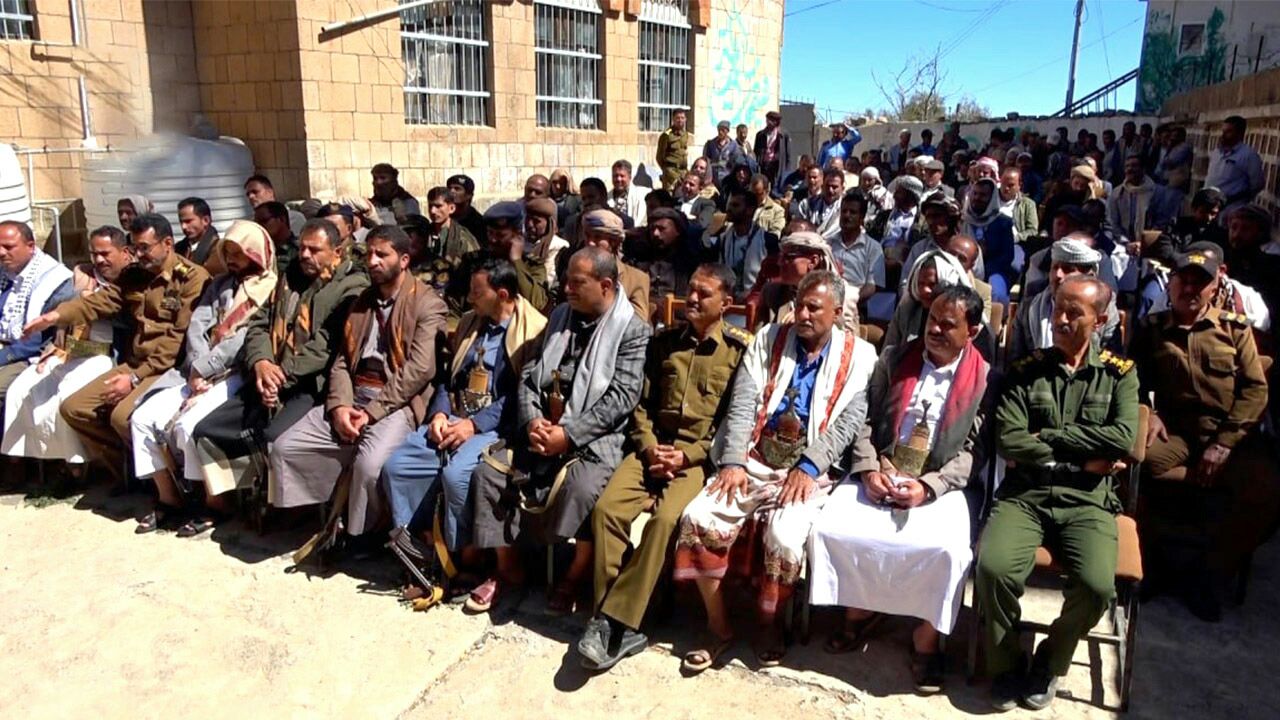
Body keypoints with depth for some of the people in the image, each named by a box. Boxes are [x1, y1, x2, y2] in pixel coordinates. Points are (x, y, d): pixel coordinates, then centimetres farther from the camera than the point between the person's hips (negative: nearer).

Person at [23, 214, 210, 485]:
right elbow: (99, 301, 0)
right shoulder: (134, 275, 14)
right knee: (74, 408, 2)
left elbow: (181, 338, -17)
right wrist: (57, 315, -21)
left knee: (123, 416, -28)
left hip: (171, 367, -8)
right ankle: (127, 471, 11)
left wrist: (136, 377, -19)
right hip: (135, 362, 8)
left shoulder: (193, 278, -11)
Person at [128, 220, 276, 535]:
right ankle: (168, 498, 6)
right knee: (144, 417, -7)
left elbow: (246, 339, -13)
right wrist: (199, 369, -7)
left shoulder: (271, 290, -2)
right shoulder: (221, 284, 21)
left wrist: (203, 368, -12)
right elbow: (198, 323, 8)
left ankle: (215, 503, -9)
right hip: (201, 373, 7)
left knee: (189, 425, -28)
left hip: (237, 375, -7)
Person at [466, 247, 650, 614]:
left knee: (582, 490, -32)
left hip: (593, 435, -6)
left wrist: (569, 434, -20)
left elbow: (622, 397, -13)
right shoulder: (560, 316, 13)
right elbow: (529, 374, 10)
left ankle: (575, 578, -6)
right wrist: (532, 420, -9)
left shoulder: (632, 329, -4)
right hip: (541, 427, 6)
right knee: (487, 472, -10)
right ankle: (507, 569, 8)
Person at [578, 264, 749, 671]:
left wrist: (686, 455, -13)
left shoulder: (740, 350, 2)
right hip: (655, 447, 4)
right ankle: (617, 625, -15)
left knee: (665, 519, -31)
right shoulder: (665, 342, 15)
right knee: (606, 508, -22)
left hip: (701, 455, -4)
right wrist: (650, 448, -4)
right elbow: (642, 404, 15)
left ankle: (612, 621, -21)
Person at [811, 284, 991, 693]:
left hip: (940, 486, -2)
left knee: (949, 551, -30)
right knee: (831, 530, -20)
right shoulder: (893, 359, 8)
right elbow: (866, 420, 8)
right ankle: (858, 610, 9)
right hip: (879, 475, 3)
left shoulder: (985, 379, 0)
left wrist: (929, 486, -18)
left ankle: (926, 640, -2)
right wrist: (869, 469, -9)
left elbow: (975, 450, -4)